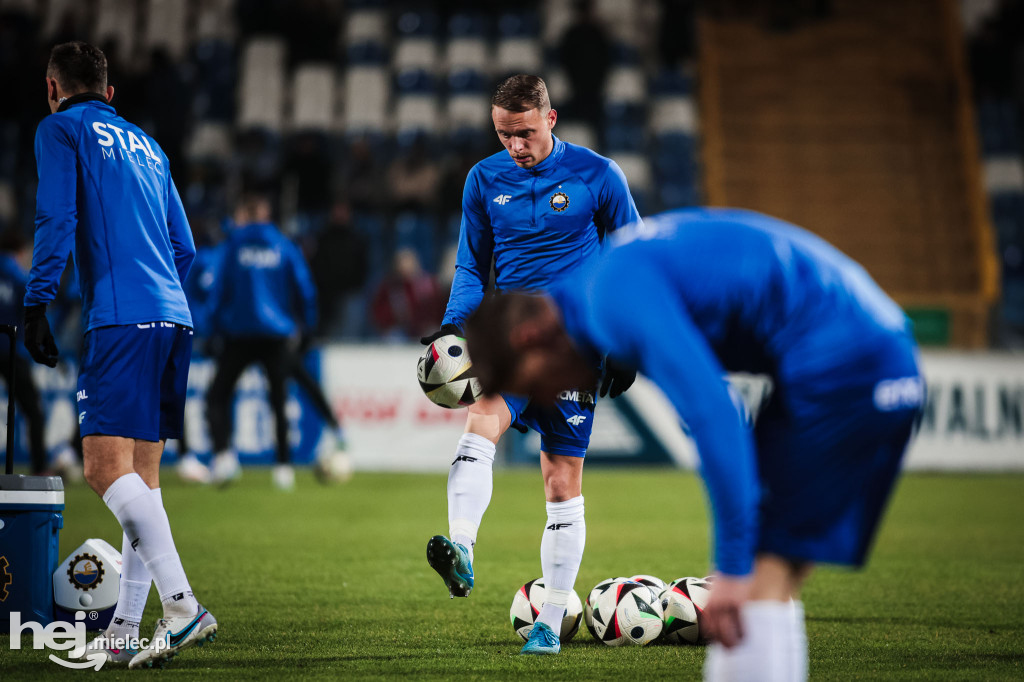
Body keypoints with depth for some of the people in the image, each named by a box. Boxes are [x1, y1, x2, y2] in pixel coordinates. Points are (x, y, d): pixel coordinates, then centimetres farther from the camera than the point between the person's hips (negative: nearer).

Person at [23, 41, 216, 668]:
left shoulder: (61, 129, 5)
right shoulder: (147, 145, 25)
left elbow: (57, 222, -7)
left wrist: (36, 305, -5)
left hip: (122, 317, -8)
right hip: (174, 317, 8)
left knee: (106, 466, -14)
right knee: (141, 476, 10)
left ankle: (184, 606, -25)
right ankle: (126, 627, 10)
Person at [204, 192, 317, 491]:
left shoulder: (233, 245, 1)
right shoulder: (284, 245, 5)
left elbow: (219, 290, 0)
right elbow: (305, 289, 4)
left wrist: (217, 327, 10)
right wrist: (305, 328, 14)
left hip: (240, 332, -2)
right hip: (278, 334, 2)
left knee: (217, 396, 6)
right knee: (280, 400, 8)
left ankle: (223, 453, -14)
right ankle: (284, 466, 1)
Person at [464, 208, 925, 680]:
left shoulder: (617, 295, -15)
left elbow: (712, 412, -24)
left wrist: (733, 566, -23)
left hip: (837, 364, -10)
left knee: (765, 572, -10)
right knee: (776, 574, 8)